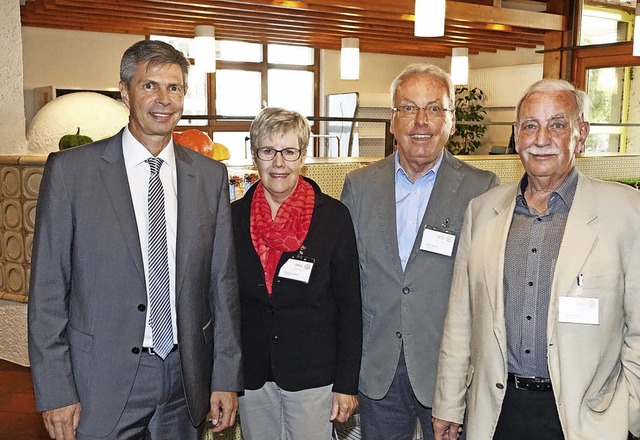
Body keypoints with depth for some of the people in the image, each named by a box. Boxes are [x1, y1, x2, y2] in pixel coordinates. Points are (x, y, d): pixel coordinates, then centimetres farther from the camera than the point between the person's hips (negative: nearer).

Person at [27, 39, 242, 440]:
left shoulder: (210, 175, 3)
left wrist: (227, 378, 2)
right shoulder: (70, 170, -5)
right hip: (101, 383, -2)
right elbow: (47, 290, -5)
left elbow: (223, 282, 4)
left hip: (187, 381, 3)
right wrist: (55, 392, -8)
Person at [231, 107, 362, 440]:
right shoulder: (234, 217, 0)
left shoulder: (333, 217, -7)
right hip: (251, 375, 3)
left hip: (313, 375, -2)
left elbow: (350, 306, -5)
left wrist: (347, 384, -7)